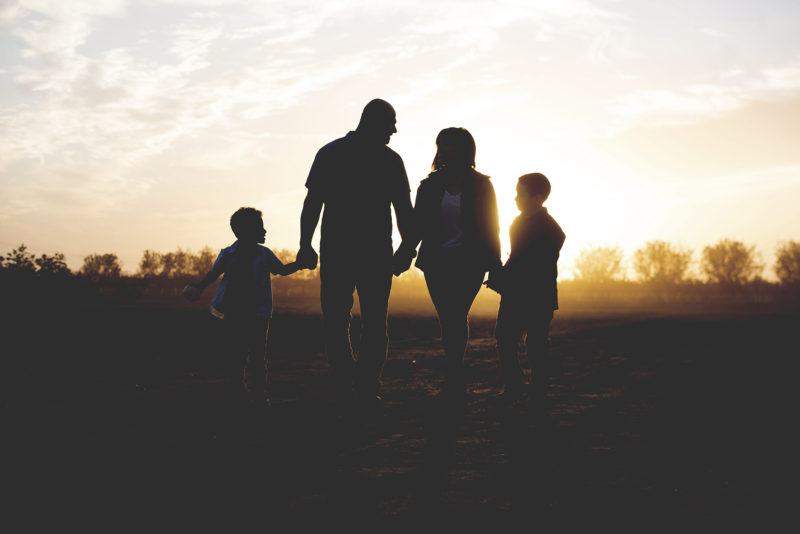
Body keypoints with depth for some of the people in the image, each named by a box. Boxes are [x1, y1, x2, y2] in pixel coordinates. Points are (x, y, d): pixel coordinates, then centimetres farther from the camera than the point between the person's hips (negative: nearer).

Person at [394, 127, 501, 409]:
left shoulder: (480, 185, 5)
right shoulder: (430, 186, 11)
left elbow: (490, 227, 6)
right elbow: (417, 226, 11)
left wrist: (494, 266, 2)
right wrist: (403, 256, -1)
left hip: (469, 261, -3)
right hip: (438, 262, 3)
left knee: (456, 317, -16)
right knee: (449, 321, 1)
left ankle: (451, 386, -17)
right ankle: (457, 386, 11)